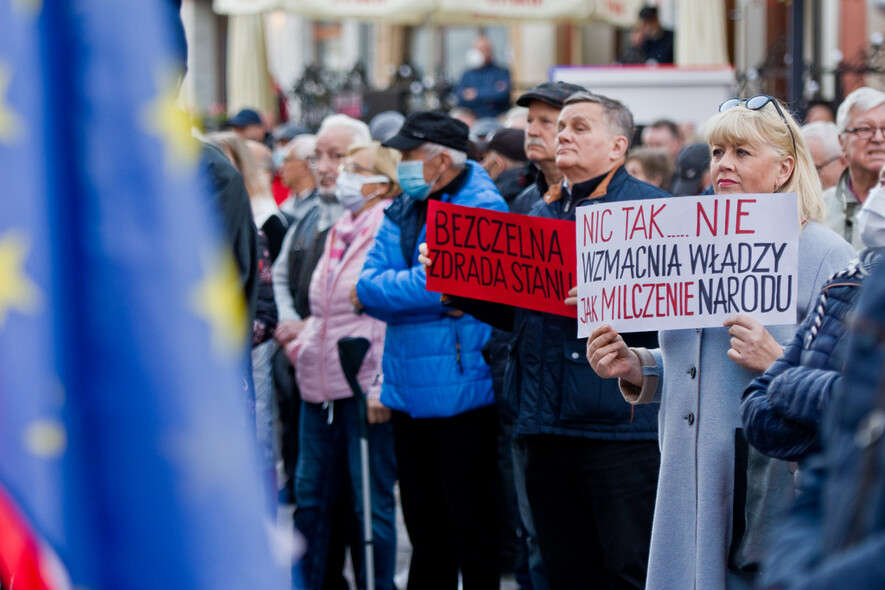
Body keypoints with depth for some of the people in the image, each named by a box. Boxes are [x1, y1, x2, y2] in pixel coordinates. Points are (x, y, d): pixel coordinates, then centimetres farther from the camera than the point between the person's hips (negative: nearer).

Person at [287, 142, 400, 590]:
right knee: (310, 494, 12)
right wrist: (300, 343, 12)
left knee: (372, 502, -1)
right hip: (320, 385, 8)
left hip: (364, 389, -8)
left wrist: (383, 387, -18)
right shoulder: (339, 231, 17)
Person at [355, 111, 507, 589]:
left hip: (461, 394, -7)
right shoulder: (403, 210, 13)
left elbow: (432, 284, -21)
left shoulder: (481, 209, -11)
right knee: (425, 528, 15)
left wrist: (371, 290, -11)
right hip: (409, 396, 8)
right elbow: (369, 280, 2)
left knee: (472, 530, -1)